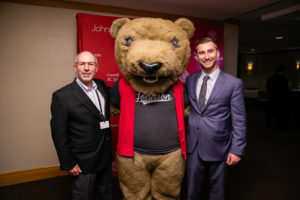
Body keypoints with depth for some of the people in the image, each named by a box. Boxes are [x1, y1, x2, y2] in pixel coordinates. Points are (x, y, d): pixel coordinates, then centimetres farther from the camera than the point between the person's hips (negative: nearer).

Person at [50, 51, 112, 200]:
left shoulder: (102, 86, 1)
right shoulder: (62, 96, -16)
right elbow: (59, 134, -13)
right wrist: (68, 164, -10)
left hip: (105, 157, 6)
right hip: (83, 163, -5)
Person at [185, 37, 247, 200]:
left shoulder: (233, 84, -7)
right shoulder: (190, 80, 4)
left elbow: (239, 121, -6)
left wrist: (237, 150, -8)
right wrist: (184, 139, 7)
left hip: (219, 149, -3)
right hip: (193, 147, 3)